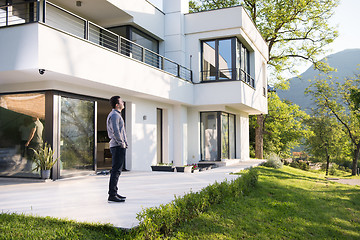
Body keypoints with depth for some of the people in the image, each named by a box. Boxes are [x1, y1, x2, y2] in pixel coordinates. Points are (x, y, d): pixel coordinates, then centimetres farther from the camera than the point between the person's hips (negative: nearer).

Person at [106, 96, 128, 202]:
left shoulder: (116, 114, 21)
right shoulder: (114, 115, -13)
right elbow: (115, 131, -25)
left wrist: (124, 142, 18)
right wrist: (121, 143, -16)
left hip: (119, 146, 11)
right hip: (118, 147, -11)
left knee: (117, 170, 15)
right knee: (116, 171, -10)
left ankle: (114, 192, 22)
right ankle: (112, 195, -8)